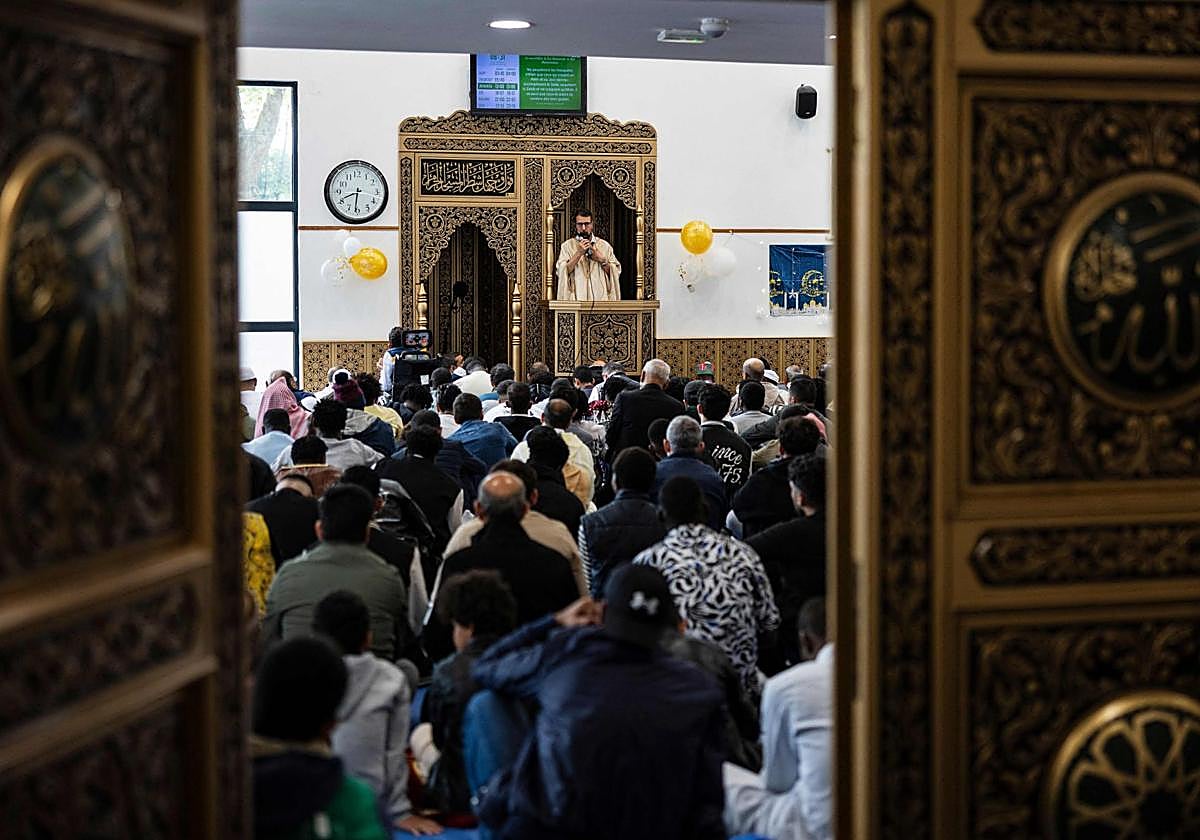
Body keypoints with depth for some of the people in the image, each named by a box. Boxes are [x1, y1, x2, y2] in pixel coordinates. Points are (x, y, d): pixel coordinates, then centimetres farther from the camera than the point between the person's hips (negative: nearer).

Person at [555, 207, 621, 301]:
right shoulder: (567, 246, 4)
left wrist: (602, 260, -6)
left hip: (600, 297, 2)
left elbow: (616, 272, 8)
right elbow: (561, 272, -8)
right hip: (577, 298, -2)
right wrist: (578, 253, -13)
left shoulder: (604, 246, 10)